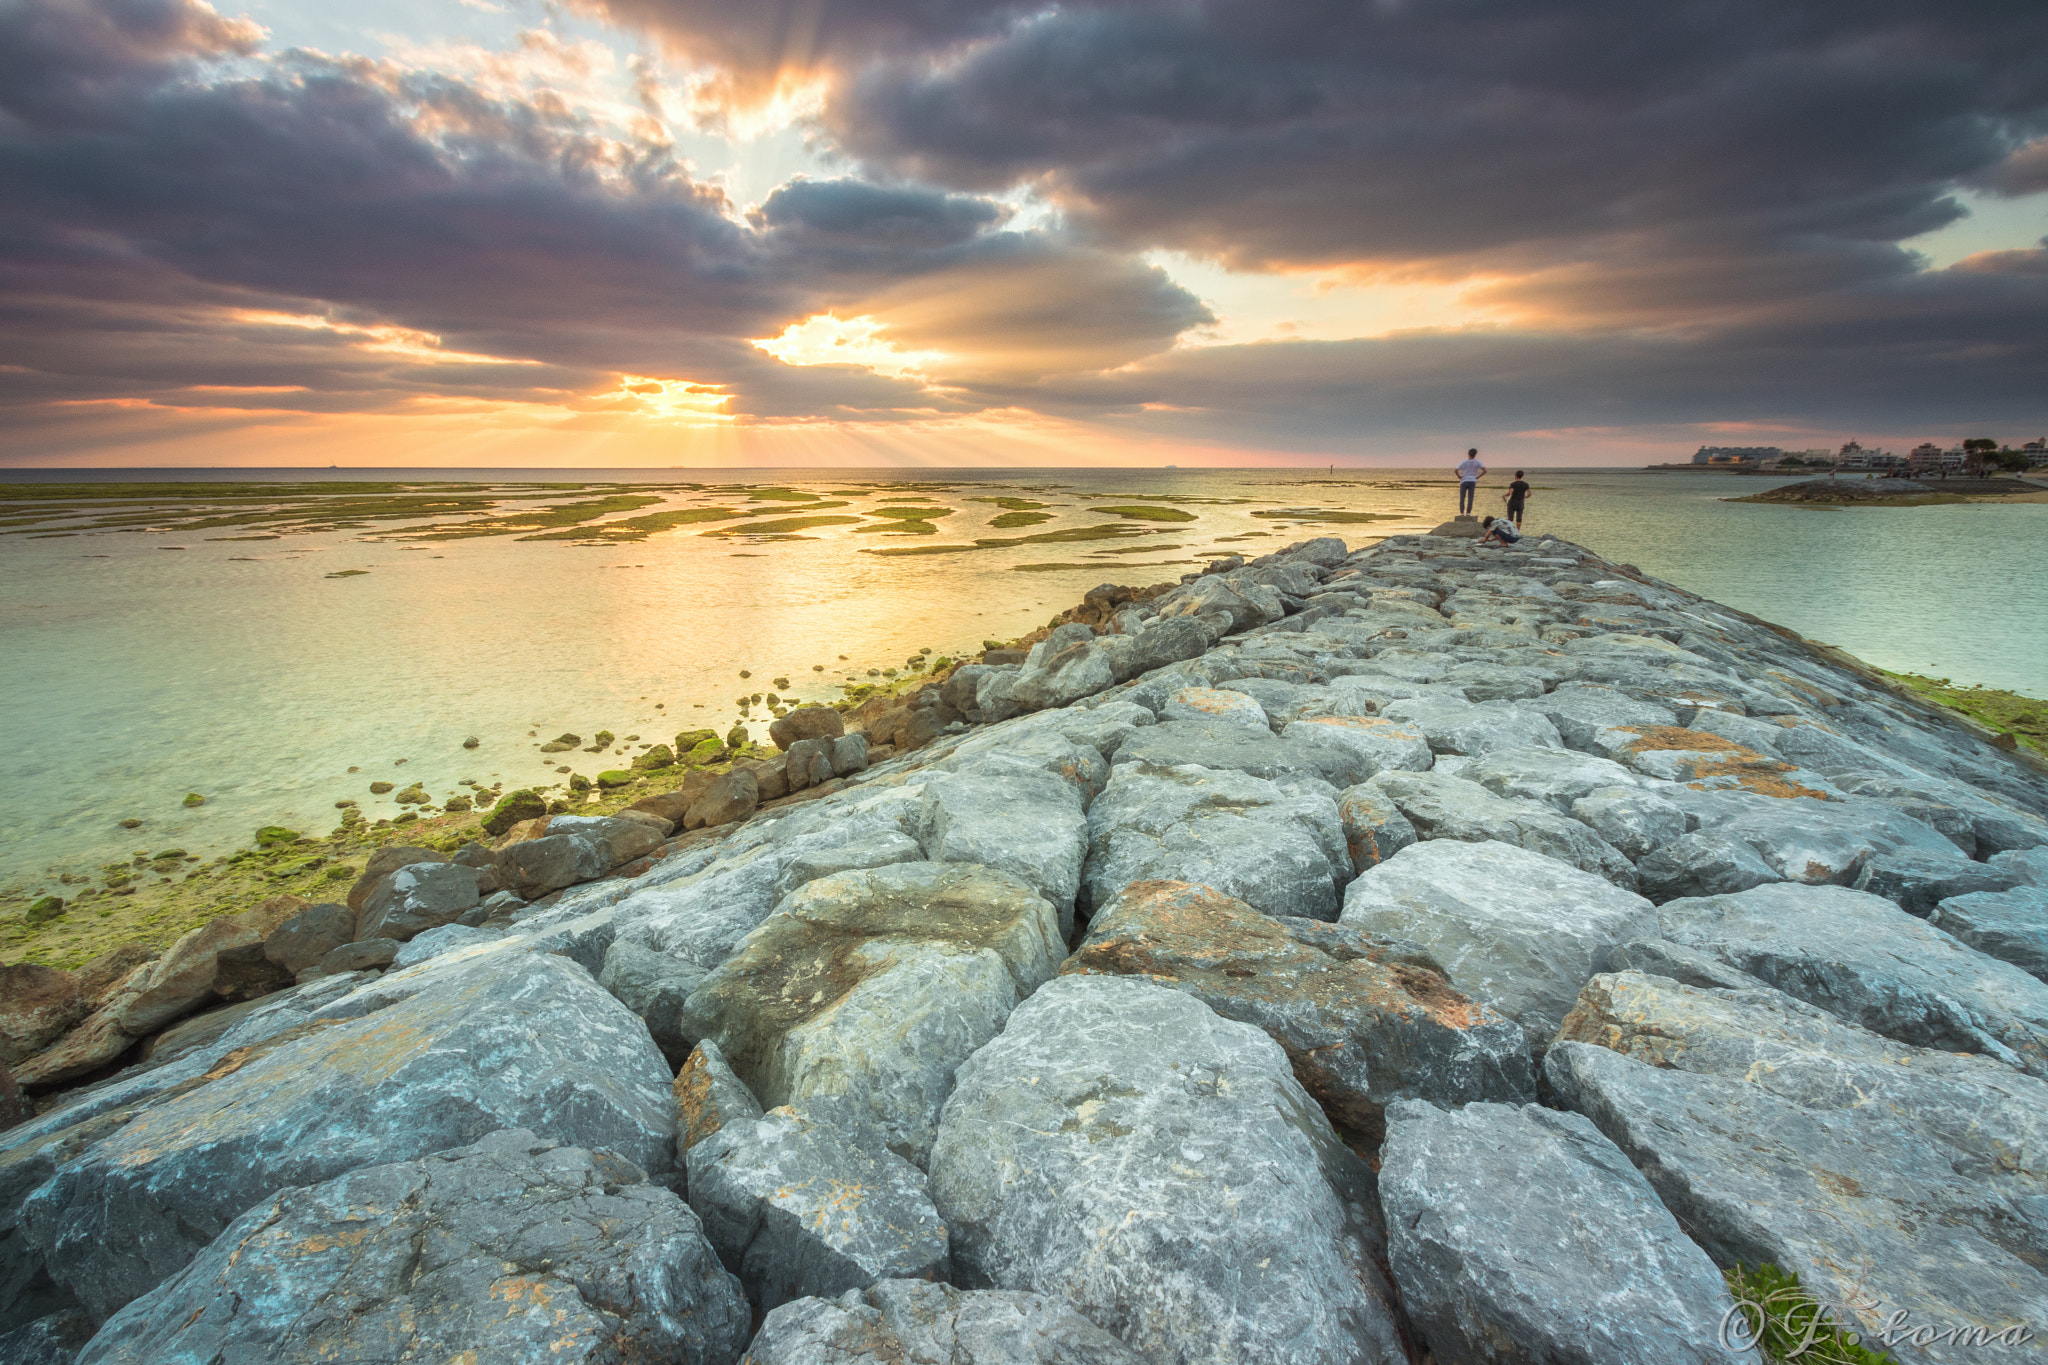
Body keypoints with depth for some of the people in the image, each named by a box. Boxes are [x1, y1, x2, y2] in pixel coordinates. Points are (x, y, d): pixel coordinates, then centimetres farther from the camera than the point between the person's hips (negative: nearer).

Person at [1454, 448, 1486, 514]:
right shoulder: (1477, 462, 5)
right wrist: (1478, 477, 6)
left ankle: (1462, 512, -7)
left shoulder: (1464, 462, 2)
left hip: (1464, 481, -1)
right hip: (1472, 481, 1)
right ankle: (1468, 513, -5)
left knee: (1462, 498, 1)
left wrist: (1459, 476, 4)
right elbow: (1485, 470, -2)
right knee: (1470, 498, 2)